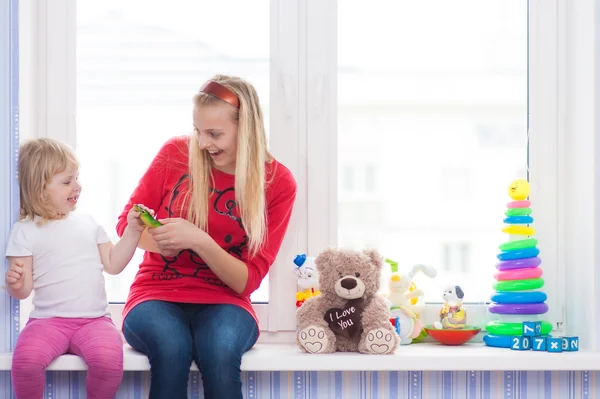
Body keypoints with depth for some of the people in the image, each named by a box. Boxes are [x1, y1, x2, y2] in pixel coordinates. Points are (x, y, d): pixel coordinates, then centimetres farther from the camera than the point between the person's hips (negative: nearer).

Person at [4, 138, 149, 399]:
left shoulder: (88, 223, 15)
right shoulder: (25, 231, 5)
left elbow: (113, 264, 17)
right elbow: (23, 290, 1)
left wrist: (132, 232, 8)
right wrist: (15, 284, -22)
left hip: (94, 319, 2)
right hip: (48, 320, -2)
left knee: (108, 357, -31)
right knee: (26, 359, -33)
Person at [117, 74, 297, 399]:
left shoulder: (278, 183, -4)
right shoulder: (175, 153, -2)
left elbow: (247, 281, -5)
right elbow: (127, 222, 7)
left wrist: (200, 241, -23)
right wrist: (163, 241, -16)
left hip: (222, 303, 0)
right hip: (157, 296, 1)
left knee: (221, 350, -36)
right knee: (171, 347, -35)